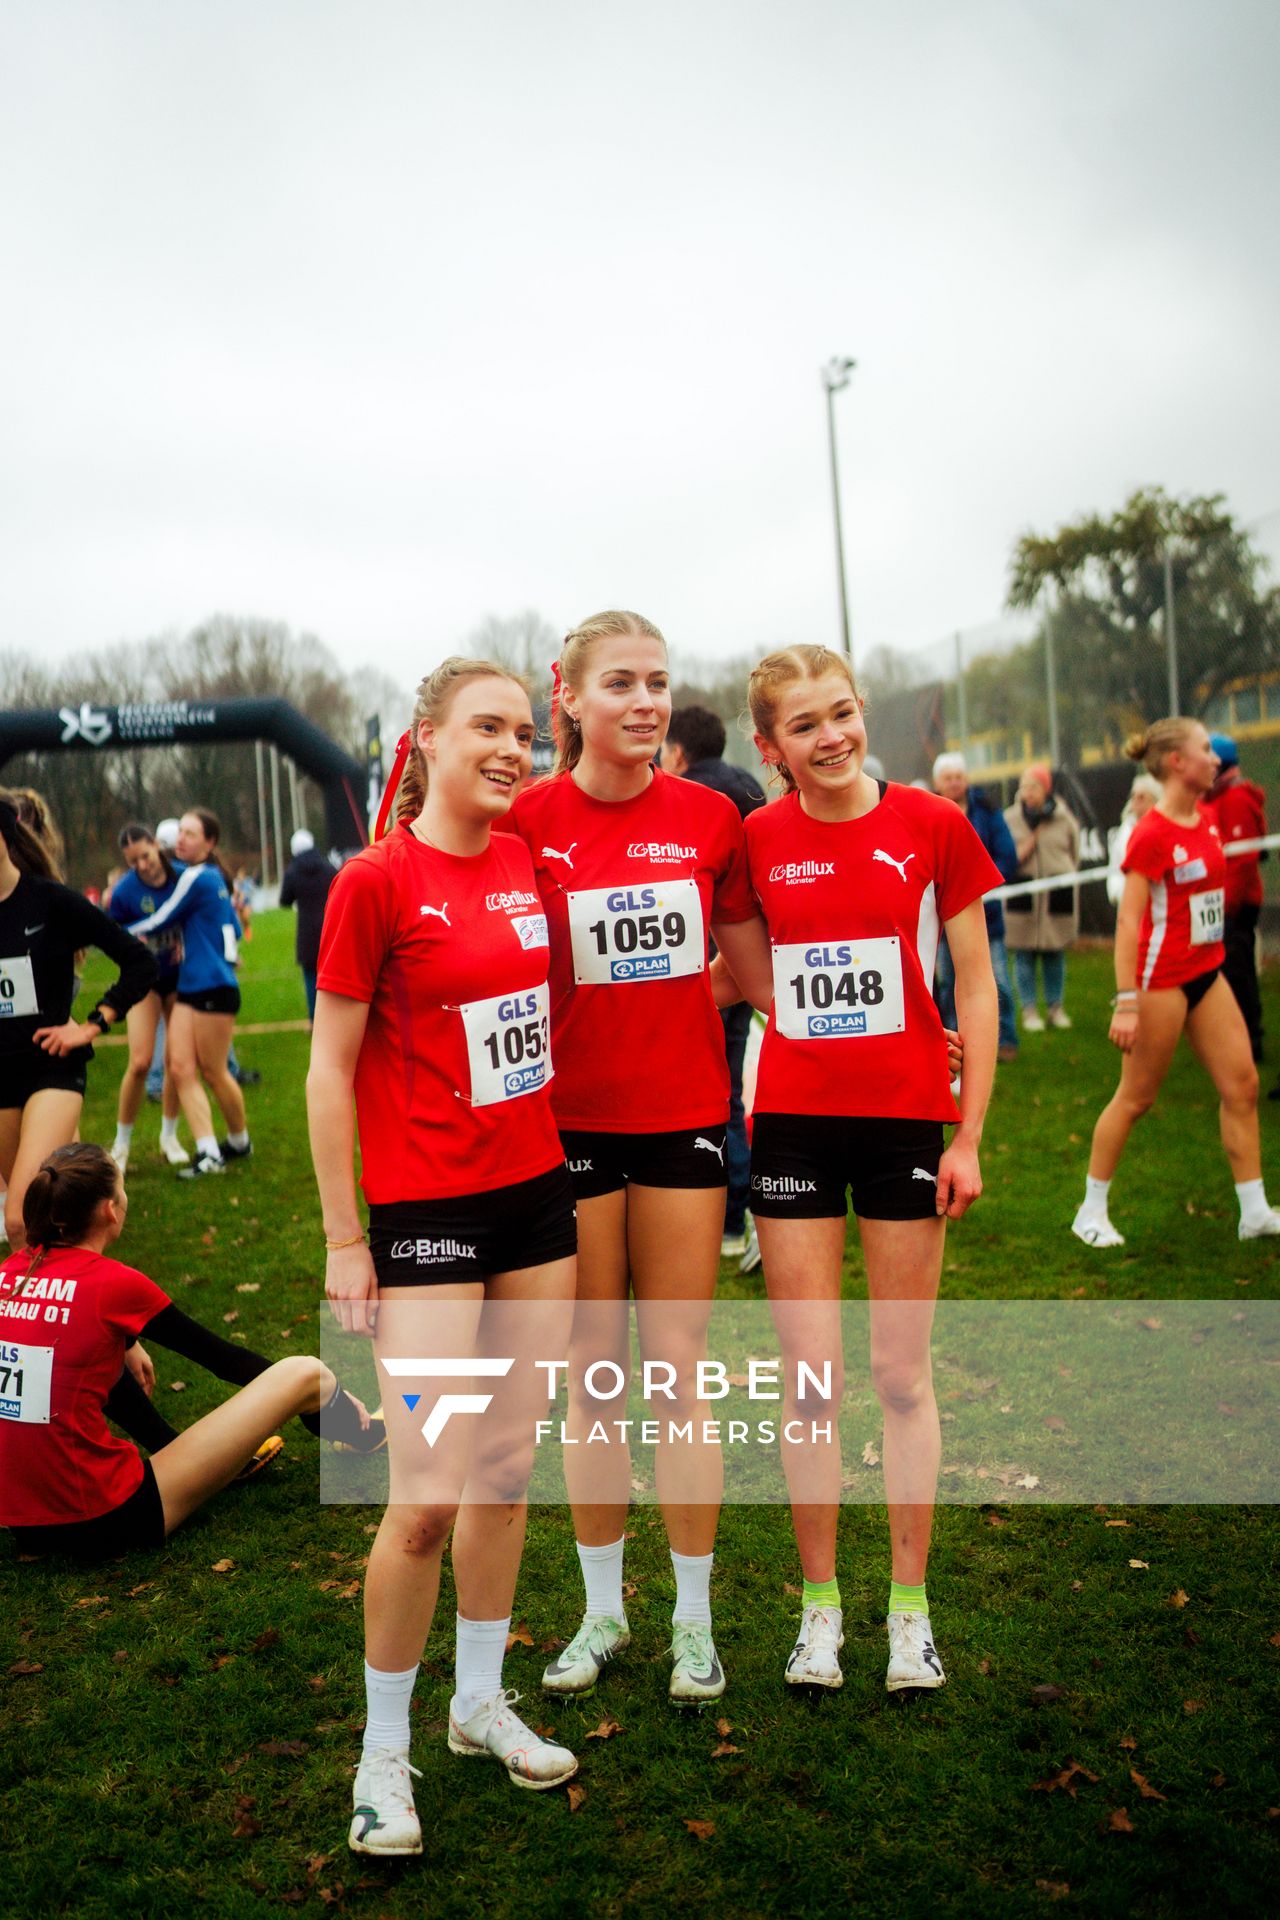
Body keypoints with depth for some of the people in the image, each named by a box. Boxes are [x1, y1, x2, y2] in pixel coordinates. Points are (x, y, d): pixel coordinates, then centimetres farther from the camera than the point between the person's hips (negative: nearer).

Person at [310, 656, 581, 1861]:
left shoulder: (526, 864, 5)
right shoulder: (374, 882, -12)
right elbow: (329, 1070, -10)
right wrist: (343, 1240, -10)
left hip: (537, 1191, 6)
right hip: (425, 1210, -6)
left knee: (508, 1465, 15)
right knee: (427, 1495, -5)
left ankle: (481, 1701, 34)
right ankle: (383, 1752, 17)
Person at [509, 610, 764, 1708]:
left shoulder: (708, 818, 0)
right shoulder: (529, 821, -5)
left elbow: (749, 961, 12)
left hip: (684, 1116, 1)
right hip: (571, 1122, 0)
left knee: (680, 1370, 7)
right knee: (591, 1375, 10)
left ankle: (695, 1620, 23)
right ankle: (603, 1610, 28)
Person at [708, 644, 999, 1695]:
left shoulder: (931, 824, -4)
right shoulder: (755, 839, 1)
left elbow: (976, 982, -1)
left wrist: (968, 1133, -4)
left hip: (907, 1118, -1)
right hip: (793, 1124, 1)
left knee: (902, 1374, 8)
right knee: (809, 1373, 6)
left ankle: (910, 1609, 24)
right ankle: (821, 1606, 23)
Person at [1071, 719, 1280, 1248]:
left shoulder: (1207, 819, 8)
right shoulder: (1152, 834, -18)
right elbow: (1128, 920, -20)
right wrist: (1126, 1001, -24)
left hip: (1206, 973, 8)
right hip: (1161, 979, -8)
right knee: (1136, 1097, 2)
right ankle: (1091, 1212, 16)